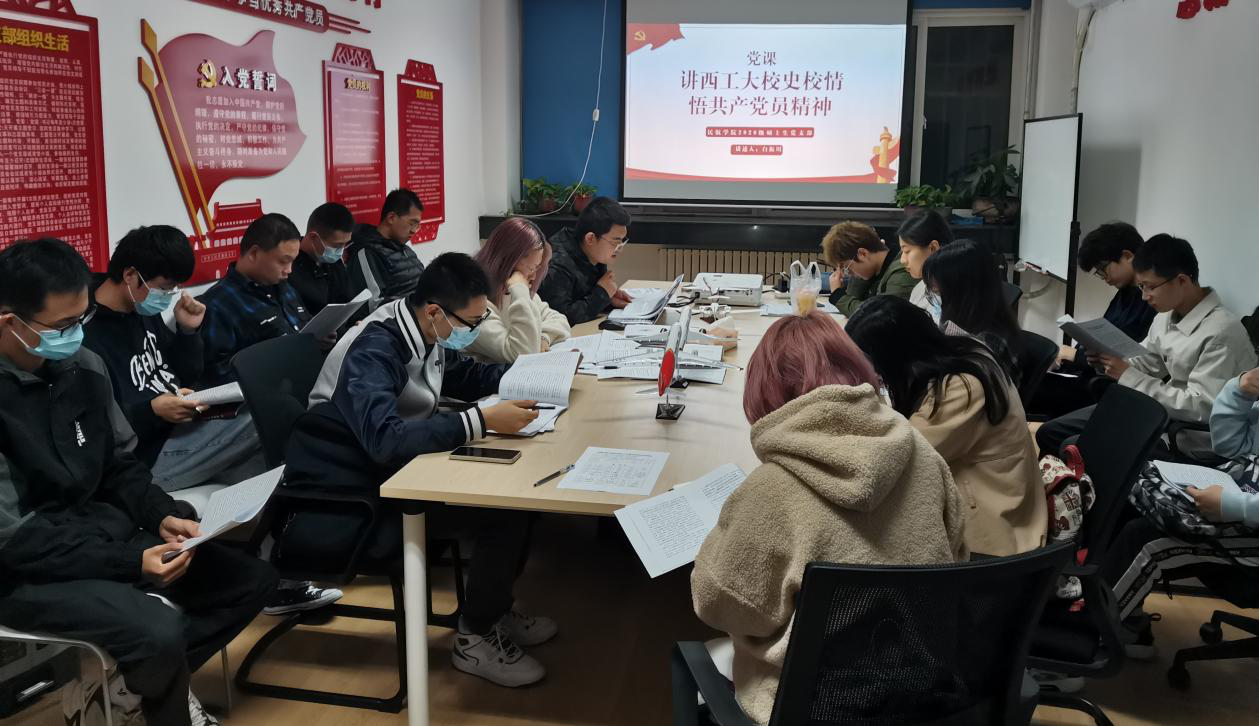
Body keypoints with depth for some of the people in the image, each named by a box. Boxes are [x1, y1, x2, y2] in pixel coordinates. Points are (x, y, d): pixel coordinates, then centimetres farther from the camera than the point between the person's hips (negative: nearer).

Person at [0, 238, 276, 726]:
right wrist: (131, 564, -25)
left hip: (107, 533, 8)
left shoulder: (84, 366, 1)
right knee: (160, 632, -31)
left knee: (253, 579, 2)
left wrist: (164, 516, -7)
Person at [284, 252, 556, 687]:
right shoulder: (373, 351, -27)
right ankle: (475, 640, 2)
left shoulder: (422, 334, -1)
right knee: (503, 515, -18)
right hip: (346, 497, -9)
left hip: (389, 468, 9)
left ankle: (495, 609, 17)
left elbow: (465, 377, 18)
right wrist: (483, 421, -40)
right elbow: (386, 439, -40)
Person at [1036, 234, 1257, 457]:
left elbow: (1201, 409, -25)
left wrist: (1129, 376, -23)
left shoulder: (1222, 332, -22)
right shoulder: (1166, 316, 4)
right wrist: (1109, 361, -7)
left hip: (1189, 440, -9)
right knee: (1050, 433, 7)